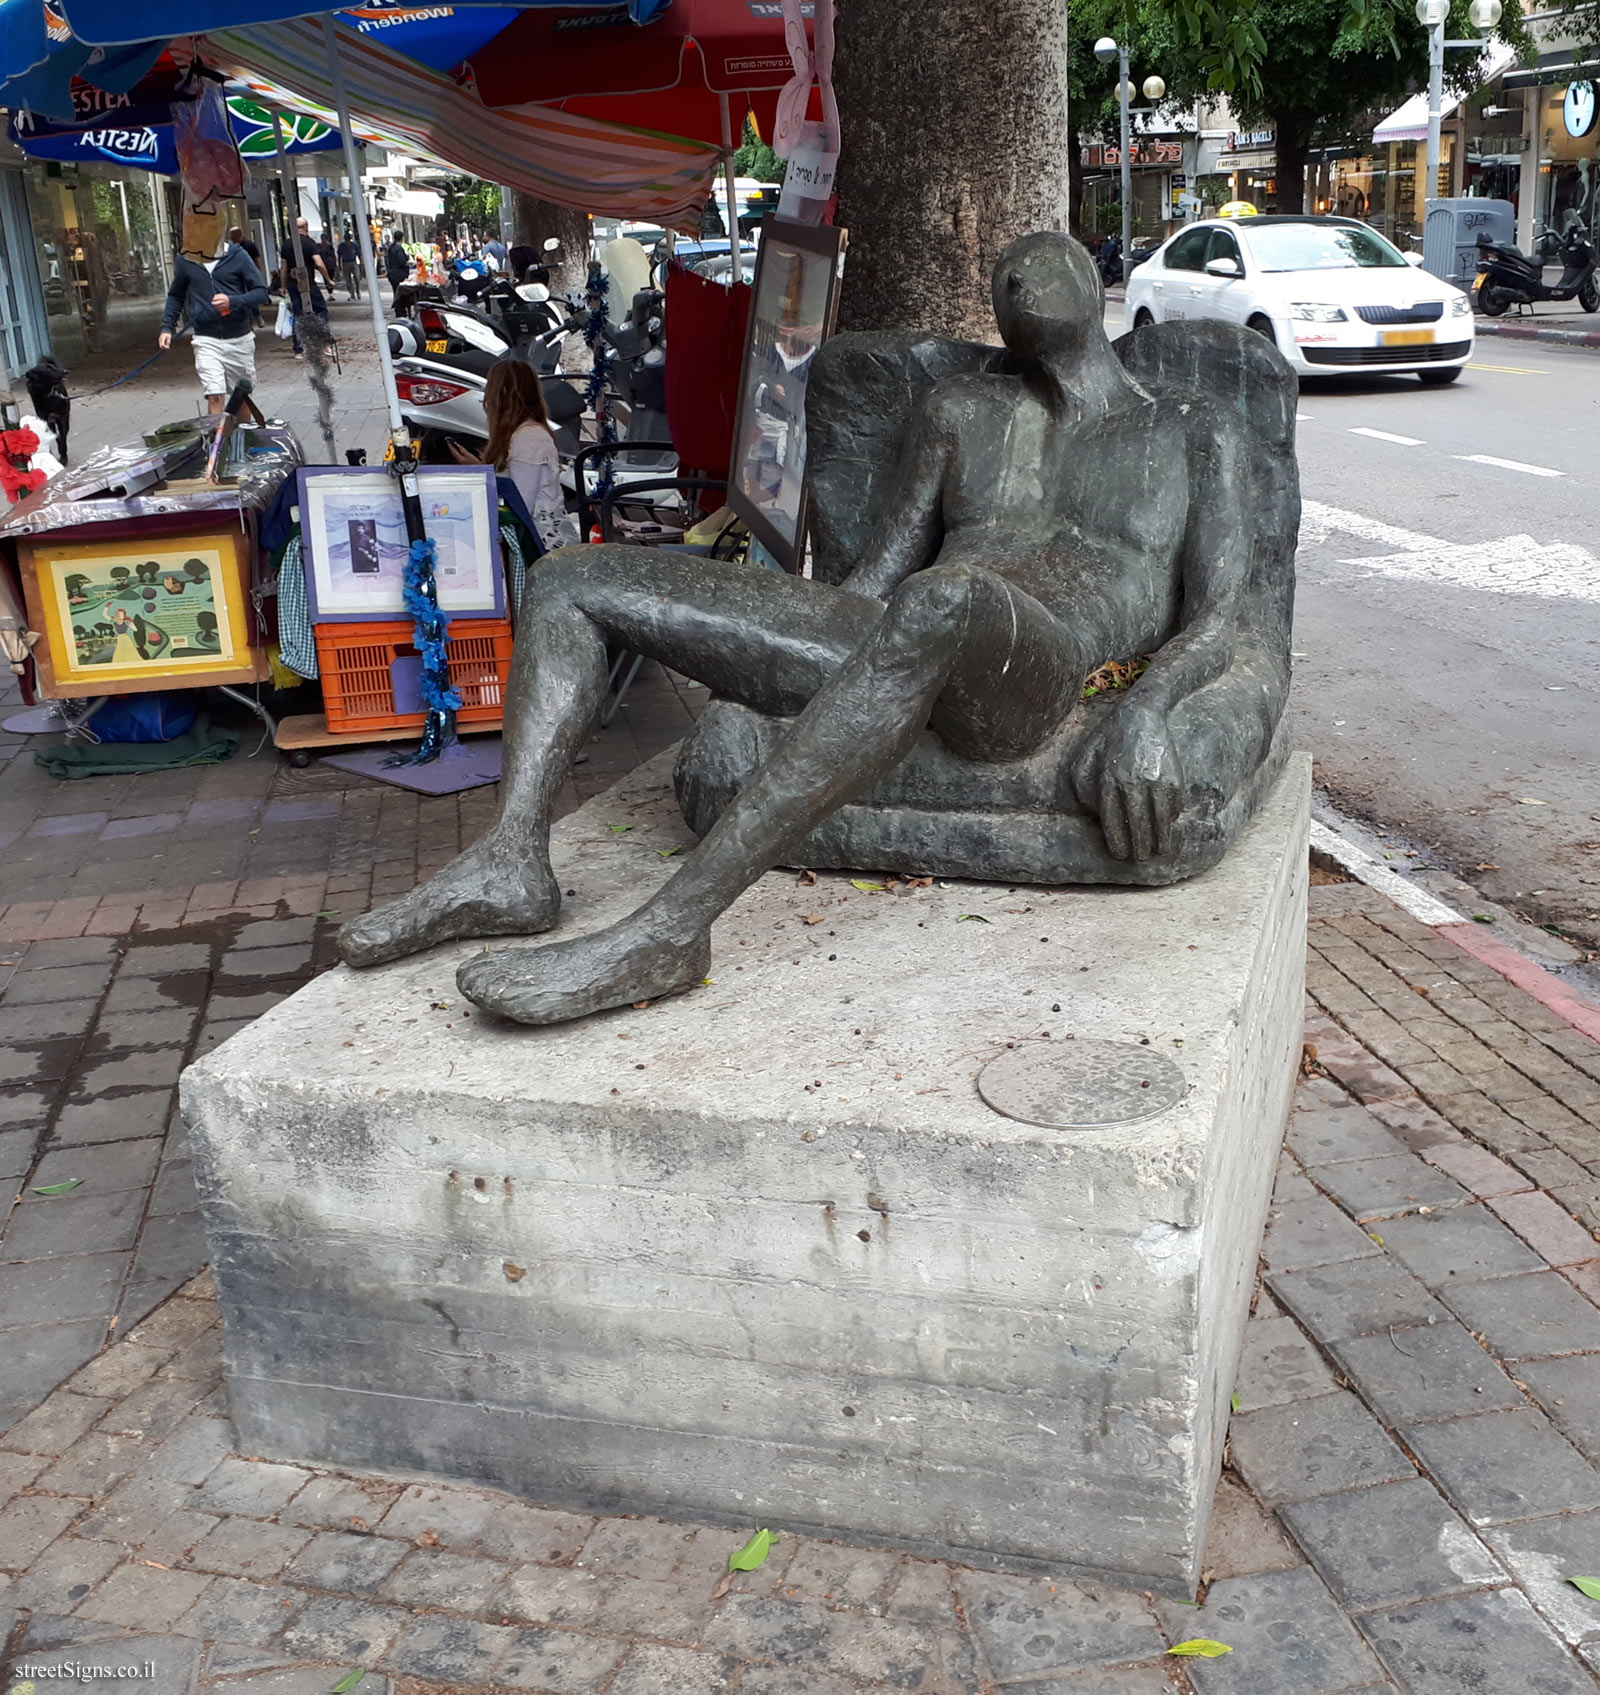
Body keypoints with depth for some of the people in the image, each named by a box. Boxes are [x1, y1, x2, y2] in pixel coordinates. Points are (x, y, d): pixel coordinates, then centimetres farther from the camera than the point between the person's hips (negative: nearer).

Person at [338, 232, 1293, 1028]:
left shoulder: (1200, 429, 17)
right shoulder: (962, 411, 29)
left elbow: (1223, 617, 4)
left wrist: (1145, 708, -19)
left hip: (1046, 680, -5)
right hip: (897, 661, 6)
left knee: (946, 602, -45)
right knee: (573, 580, 1)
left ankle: (673, 928, -43)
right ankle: (512, 861, -17)